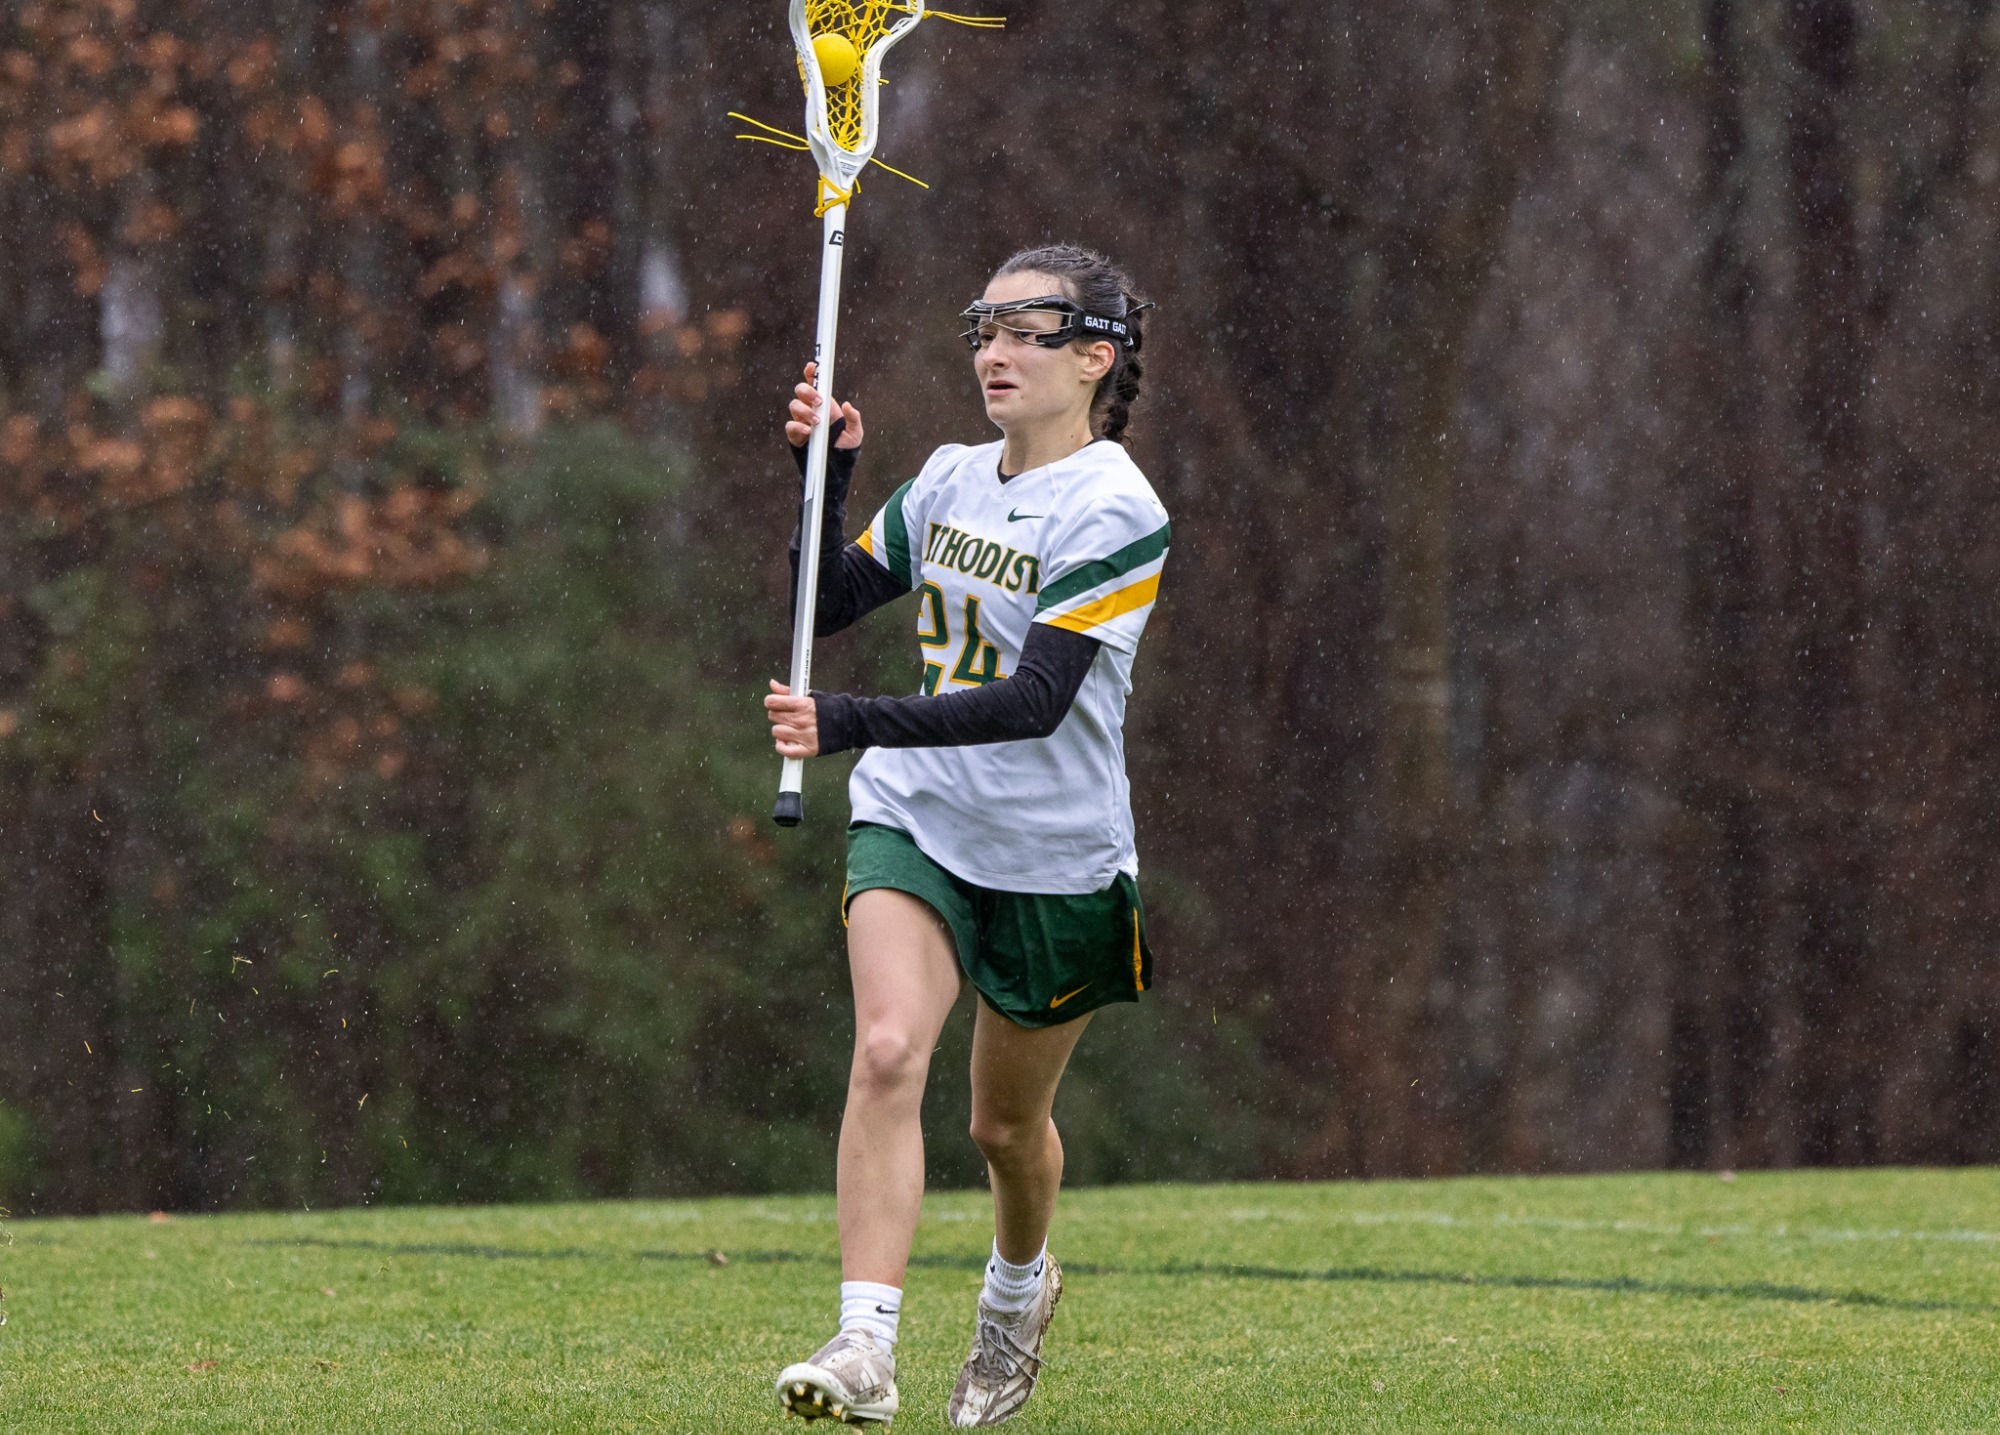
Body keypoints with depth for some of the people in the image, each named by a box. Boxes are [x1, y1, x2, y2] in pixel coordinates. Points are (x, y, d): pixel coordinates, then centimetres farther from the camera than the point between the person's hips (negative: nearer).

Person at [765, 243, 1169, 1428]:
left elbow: (1036, 701, -26)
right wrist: (826, 475, -3)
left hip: (1059, 856, -3)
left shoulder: (1115, 512, -17)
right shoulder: (949, 483, 4)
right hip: (918, 819, 3)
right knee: (887, 1049, -21)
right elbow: (829, 606, 14)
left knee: (1007, 1121, 13)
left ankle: (1020, 1285, 46)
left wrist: (850, 727, -33)